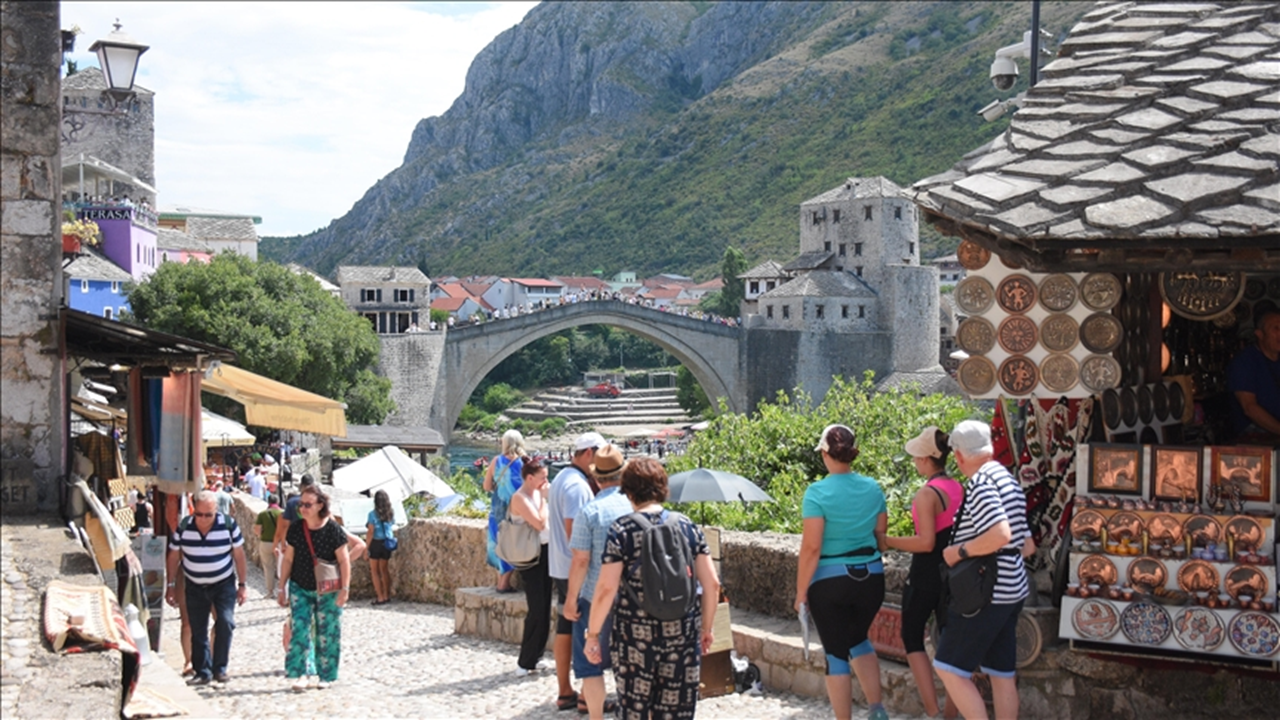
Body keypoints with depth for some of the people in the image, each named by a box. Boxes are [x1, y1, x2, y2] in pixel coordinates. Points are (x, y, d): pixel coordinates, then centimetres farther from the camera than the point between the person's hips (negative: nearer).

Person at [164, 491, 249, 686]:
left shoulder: (228, 525, -13)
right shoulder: (184, 527, -10)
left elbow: (239, 555, -4)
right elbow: (173, 557, 1)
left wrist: (242, 584, -2)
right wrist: (171, 586, 3)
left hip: (224, 584, -2)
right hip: (194, 587, 2)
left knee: (225, 622, -17)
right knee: (198, 631, 3)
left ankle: (220, 668, -6)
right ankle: (202, 671, 13)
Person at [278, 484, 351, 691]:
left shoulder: (333, 529, -13)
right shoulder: (295, 529, -3)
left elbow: (344, 560, -9)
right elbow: (288, 560, 6)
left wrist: (344, 589, -12)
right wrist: (282, 588, 6)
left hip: (327, 590, -3)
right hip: (300, 588, 3)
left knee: (326, 633, 4)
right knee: (299, 629, -8)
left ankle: (325, 675, 16)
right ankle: (300, 674, -8)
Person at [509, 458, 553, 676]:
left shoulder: (538, 493, 10)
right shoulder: (519, 498, -15)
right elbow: (539, 523, -22)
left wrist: (546, 497, 5)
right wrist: (544, 498, -14)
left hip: (545, 552, 8)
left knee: (544, 608, 11)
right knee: (537, 609, -7)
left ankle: (535, 656, 20)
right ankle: (526, 662, 1)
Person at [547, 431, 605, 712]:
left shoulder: (561, 479, 13)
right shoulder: (578, 485, -18)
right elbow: (574, 530, -23)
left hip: (559, 566, 10)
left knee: (565, 627, 12)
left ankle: (565, 692, 17)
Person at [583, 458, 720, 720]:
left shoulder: (621, 530, -7)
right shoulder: (687, 526, 3)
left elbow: (606, 588, -13)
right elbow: (712, 584, 3)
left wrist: (593, 634, -3)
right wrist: (707, 628, 14)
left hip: (635, 637, -3)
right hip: (683, 635, 3)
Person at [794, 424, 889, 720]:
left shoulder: (818, 492, -14)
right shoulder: (873, 488, 1)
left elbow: (811, 547, -15)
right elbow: (881, 537, 8)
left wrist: (801, 592, -8)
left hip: (830, 581, -5)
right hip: (871, 577, 5)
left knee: (836, 653, 6)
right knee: (858, 640, 25)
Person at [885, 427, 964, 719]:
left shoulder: (927, 493, -18)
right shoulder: (959, 489, 4)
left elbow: (926, 542, -23)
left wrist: (886, 541, -17)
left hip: (927, 574, -7)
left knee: (912, 639, 6)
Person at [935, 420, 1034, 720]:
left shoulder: (980, 483, -16)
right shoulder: (1009, 481, 13)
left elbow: (1001, 534, -30)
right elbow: (1027, 546, 17)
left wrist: (960, 551, -18)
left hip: (986, 594, -10)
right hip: (1010, 591, 10)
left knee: (949, 668, -4)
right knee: (1002, 674, 12)